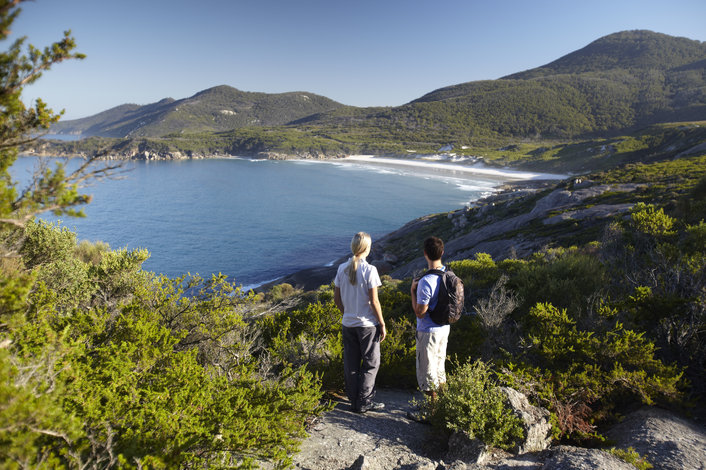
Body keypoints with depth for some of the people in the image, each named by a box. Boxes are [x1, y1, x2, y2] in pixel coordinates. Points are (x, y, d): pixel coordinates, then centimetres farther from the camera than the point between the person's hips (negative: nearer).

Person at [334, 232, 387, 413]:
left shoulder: (342, 268, 0)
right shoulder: (369, 270, -16)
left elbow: (336, 298, 6)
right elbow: (373, 301, -15)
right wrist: (382, 324, -5)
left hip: (348, 323, 5)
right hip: (367, 324, -5)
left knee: (351, 364, 15)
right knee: (371, 363, 9)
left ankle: (354, 399, 27)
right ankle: (363, 402, 14)